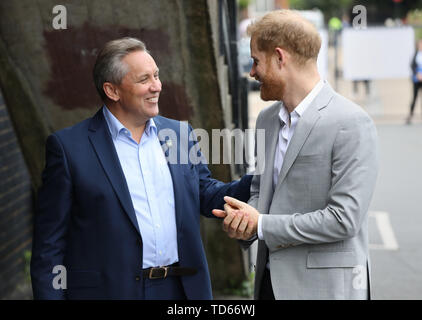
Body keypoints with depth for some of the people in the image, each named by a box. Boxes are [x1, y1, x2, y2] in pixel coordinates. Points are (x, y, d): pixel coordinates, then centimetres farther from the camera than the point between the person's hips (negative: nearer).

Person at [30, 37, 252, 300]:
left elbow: (206, 196, 15)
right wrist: (50, 295, -9)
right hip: (110, 290, -4)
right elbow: (50, 240, -5)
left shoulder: (180, 133, 9)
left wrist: (256, 183, -1)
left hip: (182, 288, 4)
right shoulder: (69, 146, -5)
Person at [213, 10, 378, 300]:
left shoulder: (351, 124, -15)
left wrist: (261, 224, -15)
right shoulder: (267, 119, 9)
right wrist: (245, 218, -4)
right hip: (271, 280, 7)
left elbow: (343, 220, -20)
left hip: (325, 286, -6)